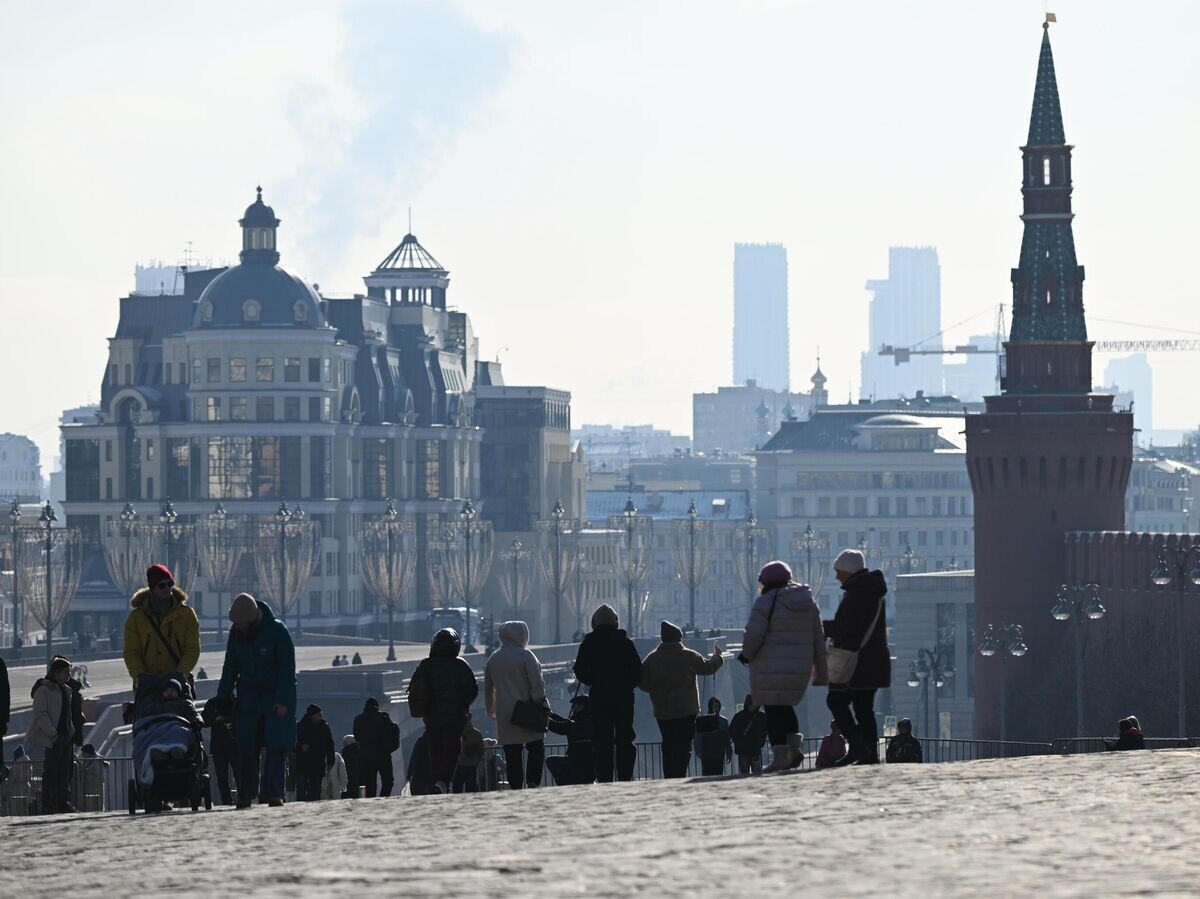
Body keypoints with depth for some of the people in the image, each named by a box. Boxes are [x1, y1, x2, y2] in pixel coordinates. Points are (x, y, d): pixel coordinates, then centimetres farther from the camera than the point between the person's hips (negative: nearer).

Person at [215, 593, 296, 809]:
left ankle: (274, 794, -9)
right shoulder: (236, 633, 4)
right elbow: (230, 668, 12)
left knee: (275, 747, -9)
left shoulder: (277, 631, -11)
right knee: (247, 750, -3)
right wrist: (222, 700, 6)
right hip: (248, 697, 4)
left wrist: (282, 700, -16)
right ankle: (245, 795, -1)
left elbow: (287, 667, -11)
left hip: (276, 696, -4)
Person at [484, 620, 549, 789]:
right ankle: (532, 783, -8)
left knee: (512, 756, 6)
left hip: (505, 716, 5)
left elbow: (488, 688, 17)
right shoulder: (525, 656, -8)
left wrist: (491, 710, 28)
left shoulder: (493, 659, 9)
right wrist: (542, 704, -3)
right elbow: (537, 683, -12)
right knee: (536, 749, 4)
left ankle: (515, 787, 3)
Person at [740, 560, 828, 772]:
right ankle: (795, 744, 5)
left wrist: (746, 655, 4)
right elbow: (818, 639, 11)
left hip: (771, 669, -6)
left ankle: (780, 757, -4)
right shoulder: (808, 603, 10)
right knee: (785, 706, 22)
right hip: (800, 666, 6)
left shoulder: (766, 602, -10)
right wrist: (820, 672, 15)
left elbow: (754, 635, -16)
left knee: (774, 710, 0)